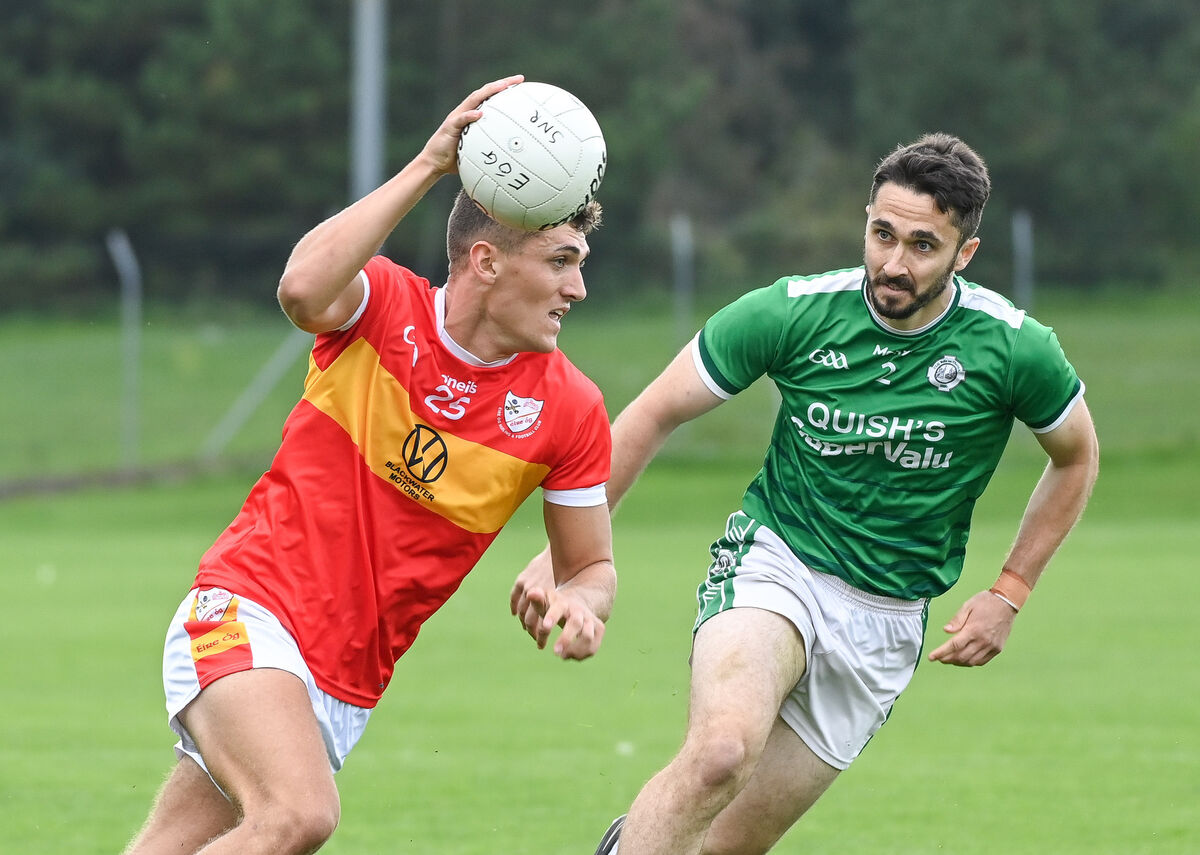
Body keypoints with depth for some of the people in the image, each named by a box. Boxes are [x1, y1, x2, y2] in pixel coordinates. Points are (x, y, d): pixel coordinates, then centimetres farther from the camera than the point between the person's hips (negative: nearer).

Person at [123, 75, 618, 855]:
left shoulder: (570, 409, -1)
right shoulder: (382, 307, -9)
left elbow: (593, 566, 9)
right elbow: (303, 288, -34)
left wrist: (578, 604, -15)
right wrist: (427, 168, -33)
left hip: (347, 686, 5)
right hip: (249, 610, -5)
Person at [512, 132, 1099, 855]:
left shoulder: (1013, 348, -11)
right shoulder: (794, 312, -12)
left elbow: (1077, 456, 10)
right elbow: (654, 416, -2)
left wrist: (1009, 596, 4)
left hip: (887, 621, 2)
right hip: (774, 560, -2)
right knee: (721, 751, -33)